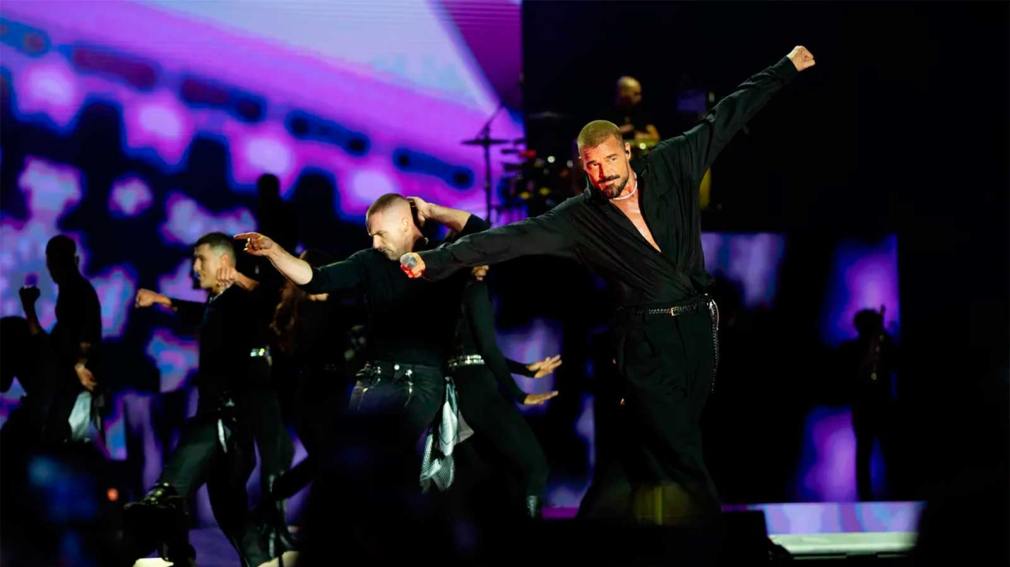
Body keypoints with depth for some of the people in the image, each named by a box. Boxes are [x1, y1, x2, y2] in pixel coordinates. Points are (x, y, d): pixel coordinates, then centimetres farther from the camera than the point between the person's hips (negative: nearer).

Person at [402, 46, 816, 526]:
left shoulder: (669, 168, 3)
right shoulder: (580, 219, -3)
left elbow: (725, 118, 8)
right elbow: (514, 238, -9)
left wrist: (786, 67, 14)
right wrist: (436, 261, -18)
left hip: (698, 327, 3)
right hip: (647, 341, -3)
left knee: (651, 451, 8)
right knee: (679, 457, -12)